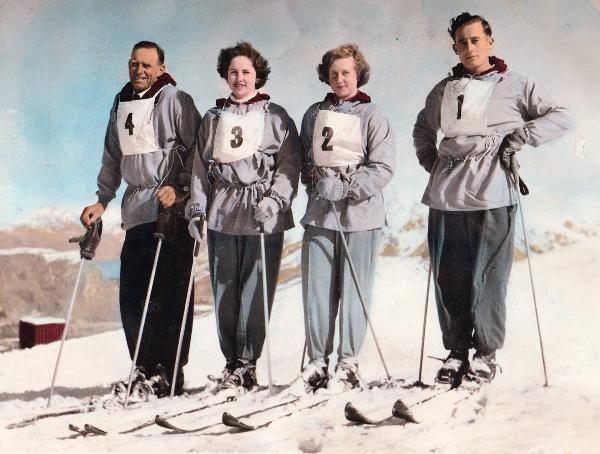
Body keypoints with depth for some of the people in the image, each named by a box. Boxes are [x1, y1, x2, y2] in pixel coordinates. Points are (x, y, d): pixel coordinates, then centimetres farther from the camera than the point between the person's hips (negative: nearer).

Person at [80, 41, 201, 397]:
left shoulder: (175, 100, -2)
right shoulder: (121, 103, 17)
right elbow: (113, 156, 24)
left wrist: (179, 188, -15)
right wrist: (103, 200, 20)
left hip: (172, 209, -6)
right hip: (137, 210, 6)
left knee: (171, 292, -6)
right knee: (132, 293, 3)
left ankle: (171, 371, 1)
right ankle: (145, 370, 13)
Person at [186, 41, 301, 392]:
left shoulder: (276, 117, 6)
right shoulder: (213, 118, 17)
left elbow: (290, 165, 0)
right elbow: (200, 167, 17)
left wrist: (273, 201, -13)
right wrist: (197, 208, 8)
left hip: (263, 217, -3)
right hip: (222, 216, 3)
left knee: (255, 292, -5)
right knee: (224, 291, 4)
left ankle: (247, 364, 3)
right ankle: (231, 363, 15)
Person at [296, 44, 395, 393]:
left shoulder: (372, 115, 1)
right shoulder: (315, 113, 13)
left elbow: (384, 167, -6)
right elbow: (304, 158, 19)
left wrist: (345, 188, -15)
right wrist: (316, 182, -1)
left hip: (360, 215, -3)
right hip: (319, 214, 4)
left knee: (353, 291, 0)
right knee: (316, 290, 2)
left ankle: (348, 364, 10)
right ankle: (317, 362, 11)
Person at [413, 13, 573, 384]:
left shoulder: (515, 85, 7)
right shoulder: (444, 90, 17)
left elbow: (561, 117, 5)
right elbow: (422, 129, 33)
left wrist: (522, 134, -8)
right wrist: (430, 161, 17)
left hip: (492, 197, -3)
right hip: (446, 197, 4)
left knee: (488, 278, -2)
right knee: (448, 278, 5)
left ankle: (487, 352, 13)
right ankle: (457, 350, 18)